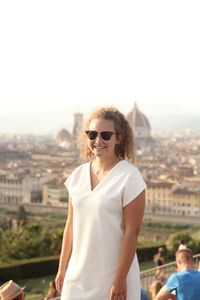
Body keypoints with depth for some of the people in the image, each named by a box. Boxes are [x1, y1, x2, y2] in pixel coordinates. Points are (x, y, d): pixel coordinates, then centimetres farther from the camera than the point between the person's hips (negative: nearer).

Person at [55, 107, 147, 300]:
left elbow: (131, 231, -13)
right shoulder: (79, 174, 5)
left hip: (112, 276, -5)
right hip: (77, 275, 5)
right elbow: (71, 225, 11)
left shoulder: (129, 177, -11)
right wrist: (62, 268, 12)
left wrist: (120, 280, -14)